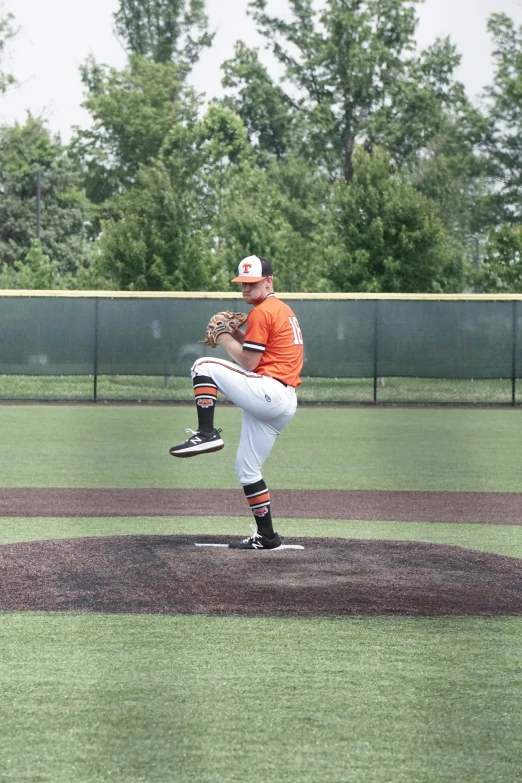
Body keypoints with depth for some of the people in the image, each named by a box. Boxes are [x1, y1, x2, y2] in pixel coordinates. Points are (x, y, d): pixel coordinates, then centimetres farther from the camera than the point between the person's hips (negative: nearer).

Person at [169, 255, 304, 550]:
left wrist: (224, 337, 1)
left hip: (267, 391, -10)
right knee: (247, 469, 14)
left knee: (204, 366, -8)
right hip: (284, 404, 10)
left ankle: (207, 434, -16)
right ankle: (266, 537, 13)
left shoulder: (262, 312, -8)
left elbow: (249, 363, -11)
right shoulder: (283, 309, 22)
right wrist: (237, 334, 13)